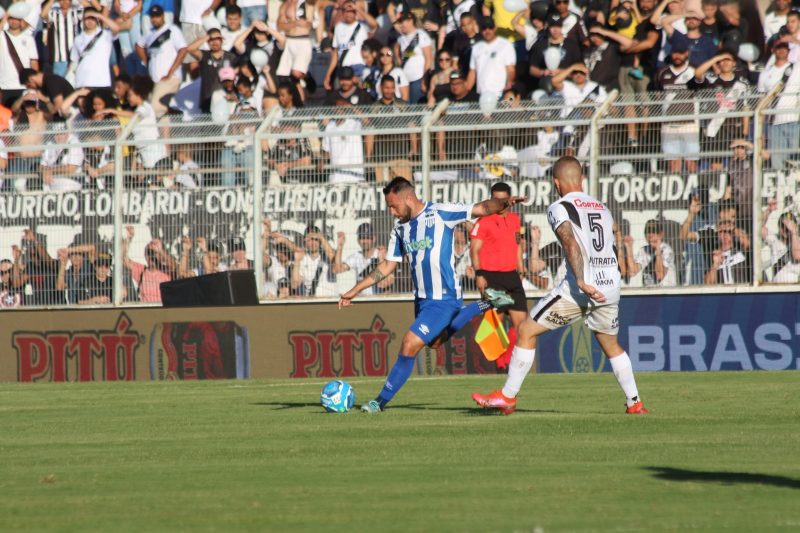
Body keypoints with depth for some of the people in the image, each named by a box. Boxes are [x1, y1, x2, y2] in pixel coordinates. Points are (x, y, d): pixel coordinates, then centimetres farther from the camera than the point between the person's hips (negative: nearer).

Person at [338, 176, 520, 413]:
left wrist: (504, 203, -36)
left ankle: (382, 400, -3)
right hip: (422, 298, 8)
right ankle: (484, 307, 35)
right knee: (436, 340, 25)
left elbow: (482, 209, -17)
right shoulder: (400, 228, 6)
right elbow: (388, 266, 15)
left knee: (410, 345, -15)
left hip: (444, 299, -8)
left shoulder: (440, 213, -14)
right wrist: (355, 290, 13)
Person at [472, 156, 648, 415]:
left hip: (580, 288, -6)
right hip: (611, 286, 6)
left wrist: (581, 281, -27)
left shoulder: (559, 208, -1)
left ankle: (508, 396, 3)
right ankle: (634, 402, 23)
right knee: (611, 345, 26)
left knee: (527, 331, 4)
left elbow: (571, 243, -17)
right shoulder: (602, 208, 19)